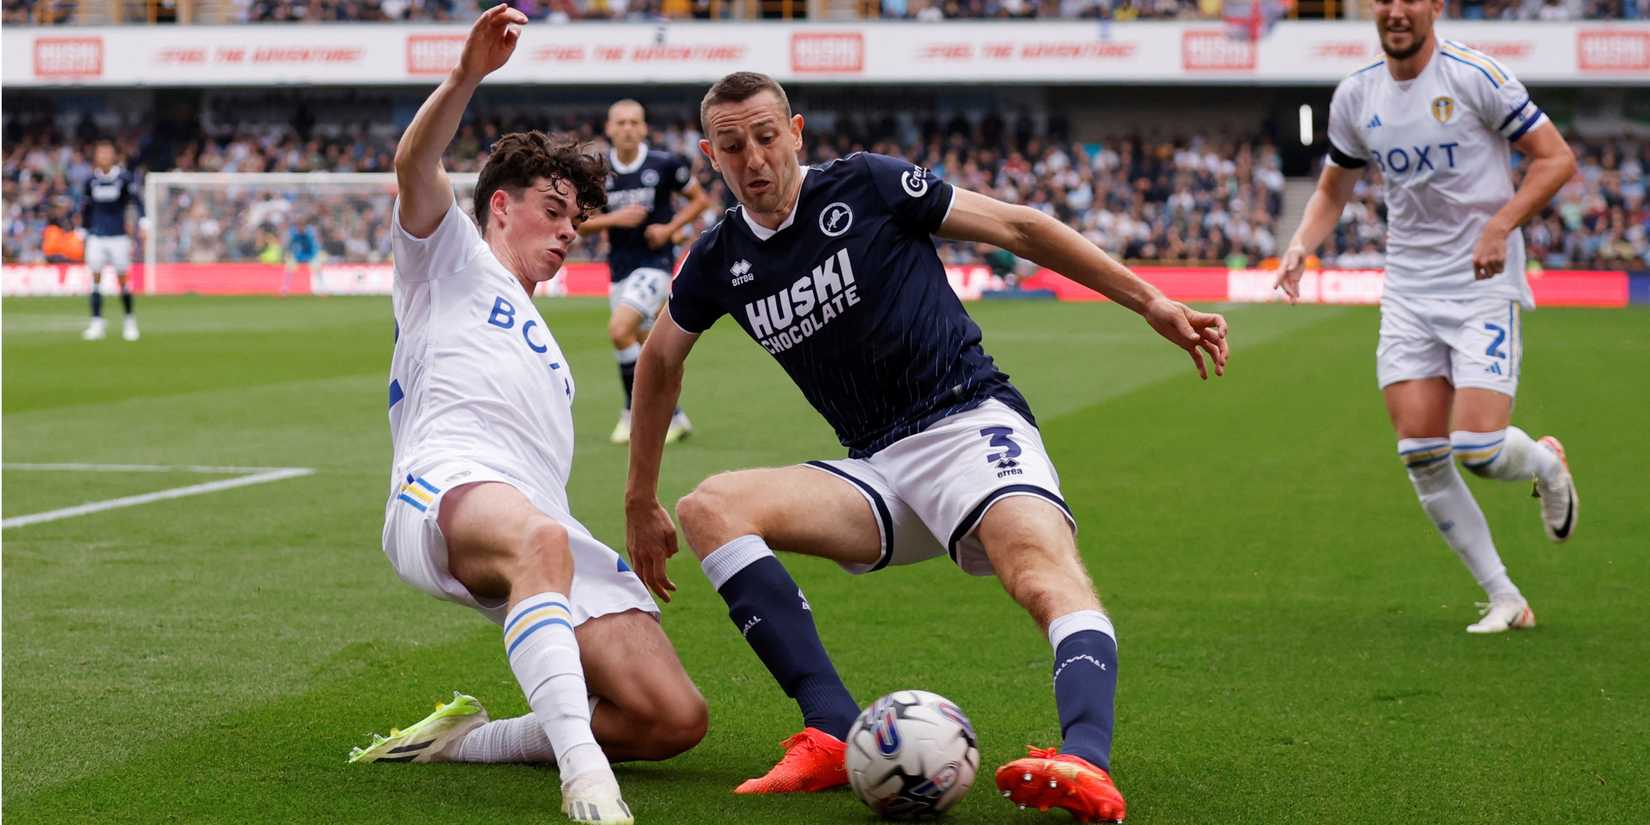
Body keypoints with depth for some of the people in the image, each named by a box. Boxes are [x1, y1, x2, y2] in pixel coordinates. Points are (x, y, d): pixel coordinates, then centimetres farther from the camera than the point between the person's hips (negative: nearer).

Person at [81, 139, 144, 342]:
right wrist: (83, 232, 18)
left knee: (122, 279, 2)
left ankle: (130, 321, 16)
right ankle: (96, 323, -1)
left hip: (119, 236, -2)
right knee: (96, 278, -3)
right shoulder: (91, 181, 6)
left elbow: (136, 201, -6)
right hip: (96, 237, 2)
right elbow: (86, 209, 16)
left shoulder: (124, 178, -3)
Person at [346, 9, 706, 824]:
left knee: (675, 718, -14)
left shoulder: (540, 344, 41)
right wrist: (468, 74, -15)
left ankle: (468, 738, 0)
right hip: (451, 483, -7)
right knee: (538, 539, -45)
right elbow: (414, 164, 1)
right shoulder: (452, 257, 22)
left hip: (550, 528, 7)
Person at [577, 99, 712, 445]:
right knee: (648, 348, 13)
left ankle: (634, 412, -9)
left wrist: (670, 228, -9)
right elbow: (581, 224, 5)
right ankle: (674, 416, 30)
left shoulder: (665, 165, -8)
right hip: (620, 268, 5)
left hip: (655, 262, -5)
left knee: (619, 330, -23)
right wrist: (613, 219, -14)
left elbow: (700, 199, 5)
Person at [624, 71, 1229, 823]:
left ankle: (1087, 763, -61)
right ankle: (834, 733, -30)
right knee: (709, 507, -20)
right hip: (875, 471, 5)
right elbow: (660, 363, 26)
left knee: (1044, 568, -36)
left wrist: (1148, 301, -1)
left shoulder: (866, 186, -3)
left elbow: (1018, 228, 2)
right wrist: (641, 503, 28)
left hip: (971, 422, -5)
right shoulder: (720, 261, 9)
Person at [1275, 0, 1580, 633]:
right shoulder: (1355, 97, 6)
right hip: (1408, 290, 5)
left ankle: (1547, 463, 23)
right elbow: (1333, 189, 19)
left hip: (1483, 285, -5)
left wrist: (1501, 225, -19)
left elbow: (1556, 158, -7)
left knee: (1478, 447, -15)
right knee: (1420, 453, -6)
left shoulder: (1474, 76, -10)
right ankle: (1504, 600, 7)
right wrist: (1301, 243, 0)